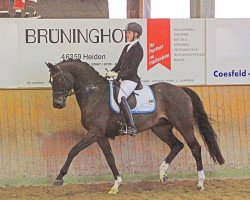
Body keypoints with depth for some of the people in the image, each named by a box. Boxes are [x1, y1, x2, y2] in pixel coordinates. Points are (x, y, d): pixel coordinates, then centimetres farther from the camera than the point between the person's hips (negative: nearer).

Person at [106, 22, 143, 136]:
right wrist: (111, 73, 4)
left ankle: (132, 127, -32)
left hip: (131, 79, -10)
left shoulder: (138, 49, -9)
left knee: (121, 97, -32)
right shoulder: (127, 47, 19)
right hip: (122, 79, 10)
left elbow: (132, 69, -16)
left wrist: (118, 74, -21)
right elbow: (119, 64, 21)